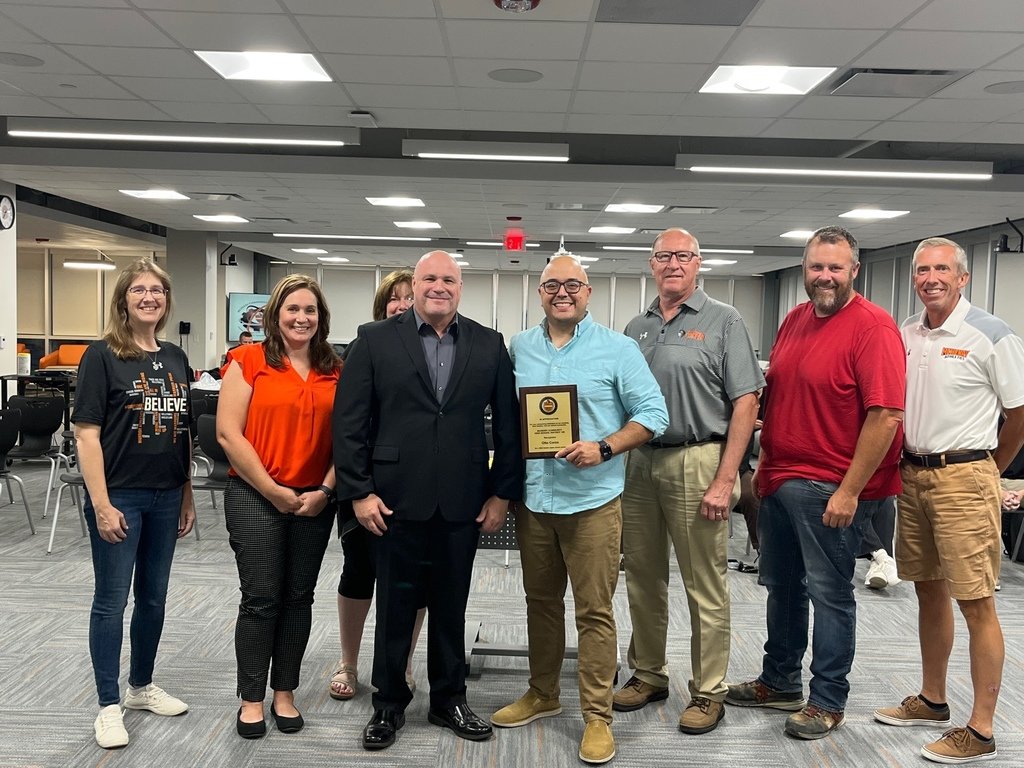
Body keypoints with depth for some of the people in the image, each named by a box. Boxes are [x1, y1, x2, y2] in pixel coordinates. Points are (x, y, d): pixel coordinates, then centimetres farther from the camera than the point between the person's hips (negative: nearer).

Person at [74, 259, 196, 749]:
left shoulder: (175, 359, 8)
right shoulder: (102, 356, -8)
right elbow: (87, 434, -12)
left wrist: (187, 496, 12)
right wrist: (101, 504, -17)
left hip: (165, 497, 6)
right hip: (118, 496, -5)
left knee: (154, 596, 16)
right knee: (112, 600, 4)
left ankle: (141, 687, 33)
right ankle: (109, 706, 16)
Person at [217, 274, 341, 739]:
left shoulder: (335, 370, 6)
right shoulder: (249, 361, -4)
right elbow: (228, 434, -9)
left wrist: (324, 490, -6)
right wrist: (273, 491, -11)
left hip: (314, 501, 3)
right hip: (256, 497, -3)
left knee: (298, 597, 11)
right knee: (260, 598, 2)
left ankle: (284, 693, 25)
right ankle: (251, 700, 17)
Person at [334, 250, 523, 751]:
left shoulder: (489, 345, 5)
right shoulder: (375, 339, -1)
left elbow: (508, 424, 6)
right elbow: (349, 421, -3)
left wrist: (502, 493, 2)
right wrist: (359, 492, -7)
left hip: (462, 504, 2)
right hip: (396, 501, -1)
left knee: (451, 607, 13)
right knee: (395, 606, 10)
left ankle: (449, 700, 31)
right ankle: (388, 704, 27)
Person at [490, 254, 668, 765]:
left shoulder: (618, 349, -3)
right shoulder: (518, 349, 9)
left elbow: (652, 414, -4)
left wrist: (604, 448, -17)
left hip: (592, 498, -4)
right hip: (532, 497, 4)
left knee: (595, 610, 0)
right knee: (540, 601, 16)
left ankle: (597, 715, 12)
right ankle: (542, 693, 33)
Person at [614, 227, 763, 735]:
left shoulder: (723, 322, -1)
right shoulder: (636, 328, 14)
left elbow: (745, 404, -7)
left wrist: (725, 481, -13)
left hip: (696, 463, -5)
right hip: (638, 463, 5)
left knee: (705, 587, 3)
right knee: (643, 580, 14)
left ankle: (709, 690, 17)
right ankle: (648, 674, 30)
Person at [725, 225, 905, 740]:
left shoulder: (873, 327, -14)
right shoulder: (794, 319, 10)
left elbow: (887, 414, -20)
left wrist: (849, 491, -21)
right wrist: (763, 465, 15)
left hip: (831, 489, -8)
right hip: (780, 480, 8)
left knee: (829, 593, 4)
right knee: (781, 585, 18)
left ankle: (828, 701, 19)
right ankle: (780, 682, 34)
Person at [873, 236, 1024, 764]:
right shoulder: (904, 335, 9)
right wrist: (906, 462, 12)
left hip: (962, 477, -6)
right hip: (912, 474, 6)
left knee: (975, 603, -2)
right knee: (928, 591, 16)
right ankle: (932, 701, 31)